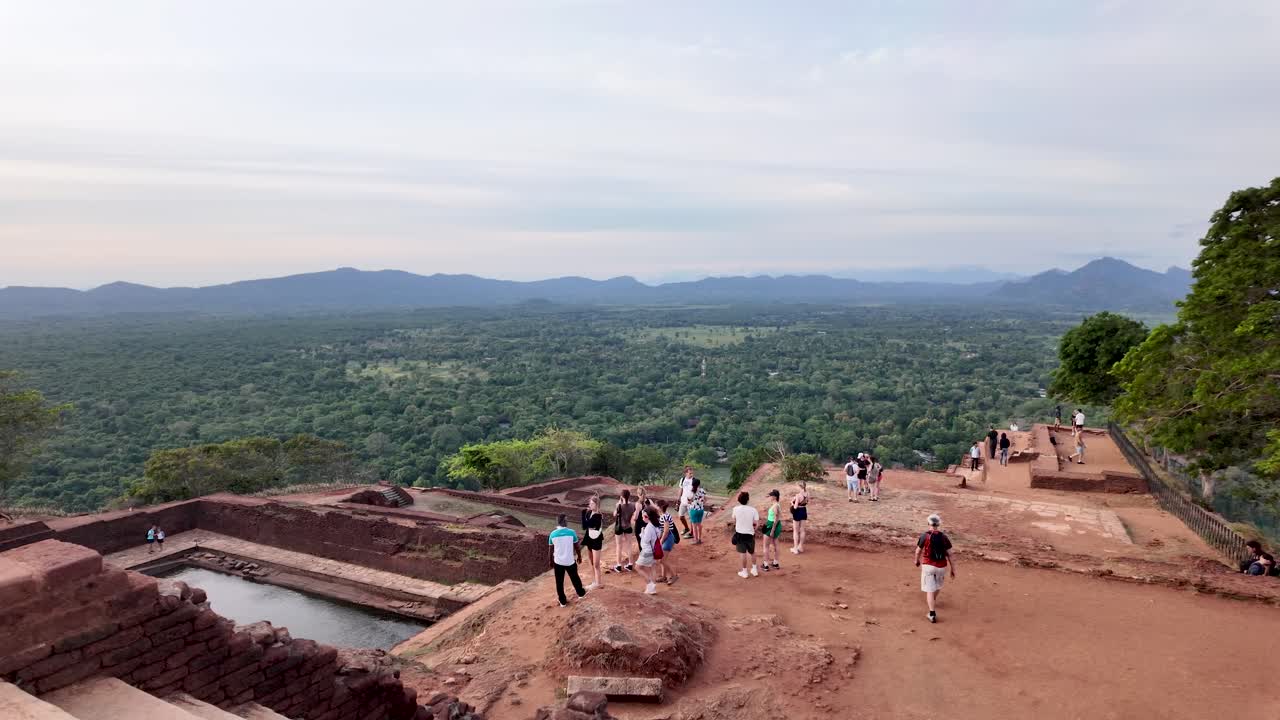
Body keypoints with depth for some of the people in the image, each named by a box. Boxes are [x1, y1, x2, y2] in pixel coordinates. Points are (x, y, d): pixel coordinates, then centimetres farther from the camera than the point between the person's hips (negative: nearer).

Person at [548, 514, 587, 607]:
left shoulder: (553, 534, -9)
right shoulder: (571, 532, -14)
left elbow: (550, 550, -1)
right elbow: (577, 547, -4)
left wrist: (551, 561, 14)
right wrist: (579, 556, 13)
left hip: (558, 562, 1)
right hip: (570, 561, 0)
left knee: (559, 582, 15)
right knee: (575, 578, 22)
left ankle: (563, 601, 23)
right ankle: (581, 592, 43)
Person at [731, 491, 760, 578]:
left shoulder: (736, 509, -11)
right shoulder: (753, 510, -13)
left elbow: (734, 521, 2)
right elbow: (756, 522, -10)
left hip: (740, 533, -1)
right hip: (750, 533, 1)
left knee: (743, 553, 9)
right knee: (752, 552, 20)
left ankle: (745, 572, 15)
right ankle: (754, 570, 28)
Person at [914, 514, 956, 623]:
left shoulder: (924, 535, -11)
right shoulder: (943, 536, -6)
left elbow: (918, 551, -2)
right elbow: (949, 554, -4)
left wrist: (917, 560, 18)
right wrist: (953, 569, 4)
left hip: (928, 565, -3)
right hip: (941, 566, 3)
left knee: (930, 589, 1)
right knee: (938, 585, 29)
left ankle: (932, 614, -9)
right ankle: (933, 601, 53)